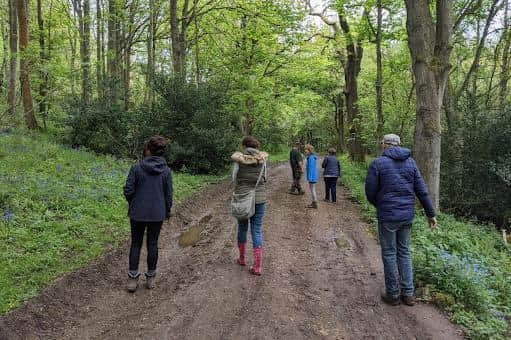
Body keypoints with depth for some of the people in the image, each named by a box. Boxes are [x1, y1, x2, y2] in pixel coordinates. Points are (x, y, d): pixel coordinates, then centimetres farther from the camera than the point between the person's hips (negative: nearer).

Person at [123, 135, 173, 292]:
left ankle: (132, 279, 14)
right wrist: (167, 212, 13)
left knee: (136, 244, 12)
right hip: (157, 214, 1)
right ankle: (150, 278, 21)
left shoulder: (137, 168, -12)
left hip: (138, 213, -1)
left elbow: (128, 191, -9)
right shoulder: (166, 171, -6)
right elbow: (168, 195, -1)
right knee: (152, 244, 12)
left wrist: (133, 203, 12)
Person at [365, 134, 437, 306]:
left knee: (389, 253, 8)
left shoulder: (378, 163, -9)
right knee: (404, 252, 16)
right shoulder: (410, 162, 5)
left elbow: (370, 192, -6)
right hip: (407, 215, 5)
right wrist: (431, 214, 10)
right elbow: (422, 191, 4)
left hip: (388, 216, -5)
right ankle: (408, 294, 20)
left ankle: (392, 294, 18)